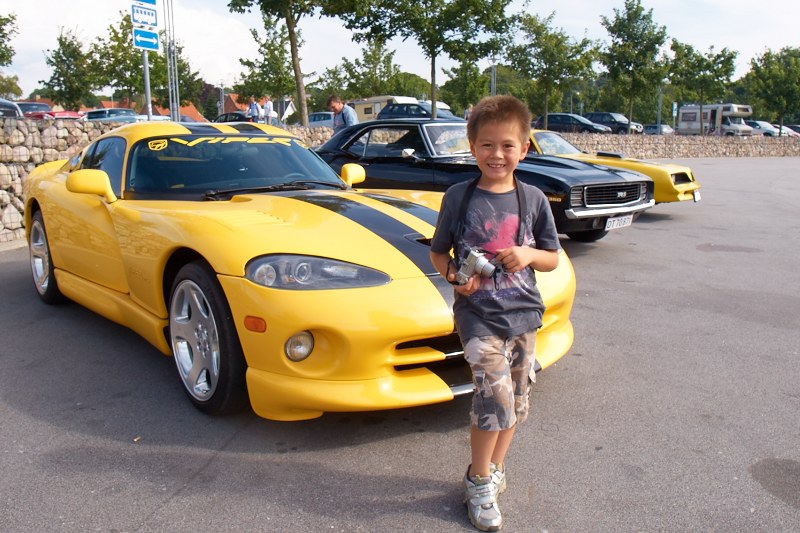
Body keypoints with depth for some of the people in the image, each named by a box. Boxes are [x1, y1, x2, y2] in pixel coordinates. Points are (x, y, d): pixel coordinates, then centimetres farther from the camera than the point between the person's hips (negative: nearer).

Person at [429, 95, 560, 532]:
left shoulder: (533, 199, 1)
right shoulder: (459, 197, -5)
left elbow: (552, 260, 7)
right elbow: (438, 252, 4)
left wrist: (529, 254, -14)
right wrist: (455, 277, -16)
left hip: (524, 314, 4)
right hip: (478, 315, -4)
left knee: (516, 401, 13)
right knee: (495, 396, -15)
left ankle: (494, 470, 35)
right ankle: (479, 482, 8)